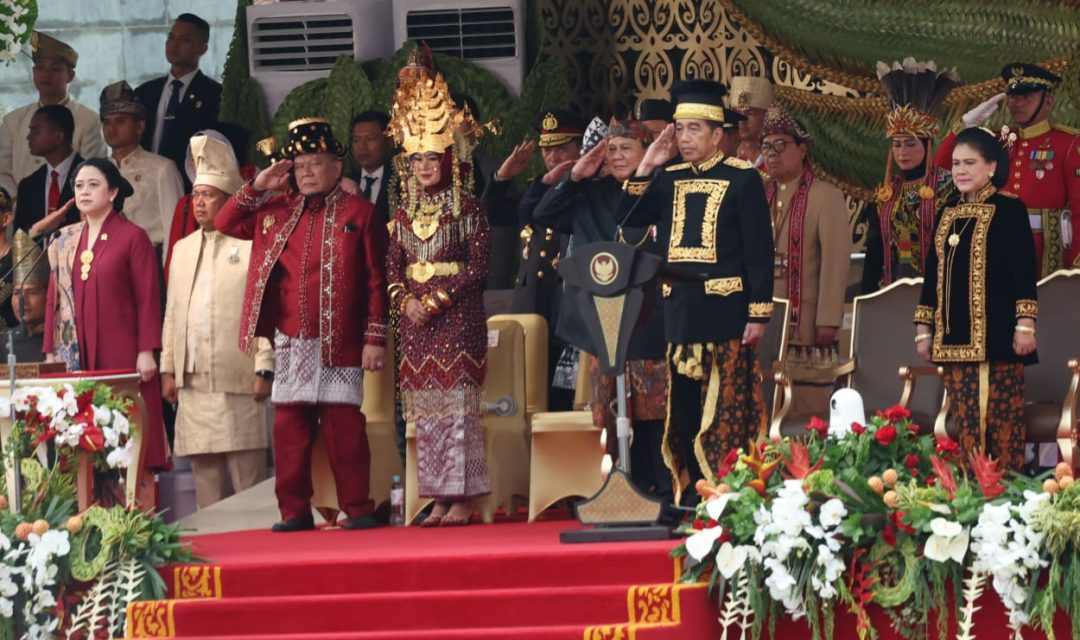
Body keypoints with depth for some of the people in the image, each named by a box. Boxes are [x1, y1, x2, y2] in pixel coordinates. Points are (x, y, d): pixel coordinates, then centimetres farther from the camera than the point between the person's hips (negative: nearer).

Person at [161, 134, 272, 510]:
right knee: (205, 476, 5)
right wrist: (168, 369, 13)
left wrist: (264, 369, -11)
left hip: (238, 380, -6)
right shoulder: (183, 249, 19)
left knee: (247, 478, -6)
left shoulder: (251, 245, -1)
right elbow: (172, 313, 20)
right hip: (193, 380, 6)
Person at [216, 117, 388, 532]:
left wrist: (375, 338, -7)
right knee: (289, 427, 4)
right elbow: (226, 223, 15)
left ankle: (358, 510, 3)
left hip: (340, 344, -4)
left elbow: (376, 280, -1)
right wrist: (257, 187, 4)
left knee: (344, 427, -3)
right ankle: (295, 511, 9)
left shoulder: (358, 213, 1)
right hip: (290, 343, 4)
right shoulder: (278, 212, 14)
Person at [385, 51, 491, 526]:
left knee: (457, 401, -8)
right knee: (426, 406, 4)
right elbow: (392, 267, 12)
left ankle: (463, 498, -5)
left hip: (456, 314, -5)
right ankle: (441, 498, 7)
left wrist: (439, 299, -15)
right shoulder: (405, 212, 12)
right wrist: (406, 300, -7)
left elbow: (480, 264, -10)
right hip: (417, 316, 5)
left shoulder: (467, 207, -4)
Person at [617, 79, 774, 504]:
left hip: (724, 310, -5)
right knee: (683, 411, 6)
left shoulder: (741, 178, -2)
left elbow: (760, 250, -5)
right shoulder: (667, 179, 12)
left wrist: (758, 313, -10)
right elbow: (627, 220, 5)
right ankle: (688, 497, 11)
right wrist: (647, 166, 0)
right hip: (676, 310, 5)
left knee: (726, 413, -4)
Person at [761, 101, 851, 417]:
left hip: (806, 328, -5)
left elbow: (836, 261, -10)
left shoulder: (826, 197, -4)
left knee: (810, 411, -4)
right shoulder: (760, 198, 14)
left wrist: (828, 322, -15)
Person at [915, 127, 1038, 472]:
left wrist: (1025, 324, -14)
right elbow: (933, 273, 18)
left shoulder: (1009, 209, -2)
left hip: (995, 336, -6)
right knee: (965, 423, 4)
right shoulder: (947, 215, 16)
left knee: (1001, 419, -6)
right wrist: (924, 328, 14)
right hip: (955, 338, 6)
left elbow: (1024, 269, -7)